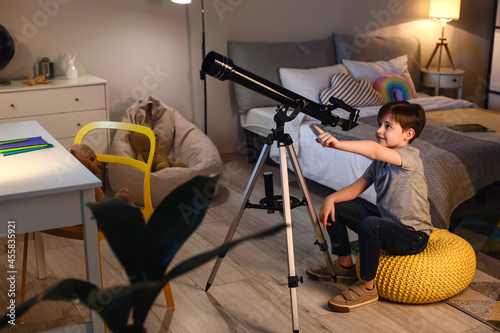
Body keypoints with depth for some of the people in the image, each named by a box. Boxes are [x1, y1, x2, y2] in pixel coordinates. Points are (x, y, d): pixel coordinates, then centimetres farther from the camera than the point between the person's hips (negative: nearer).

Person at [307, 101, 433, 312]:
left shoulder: (411, 156, -21)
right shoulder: (380, 161, 5)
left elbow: (374, 150, -40)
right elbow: (357, 187, 3)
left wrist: (337, 144, -50)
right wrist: (331, 199, -14)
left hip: (413, 236, -9)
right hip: (387, 222, 9)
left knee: (369, 225, -37)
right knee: (336, 208, 5)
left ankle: (367, 288, -18)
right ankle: (345, 265, 20)